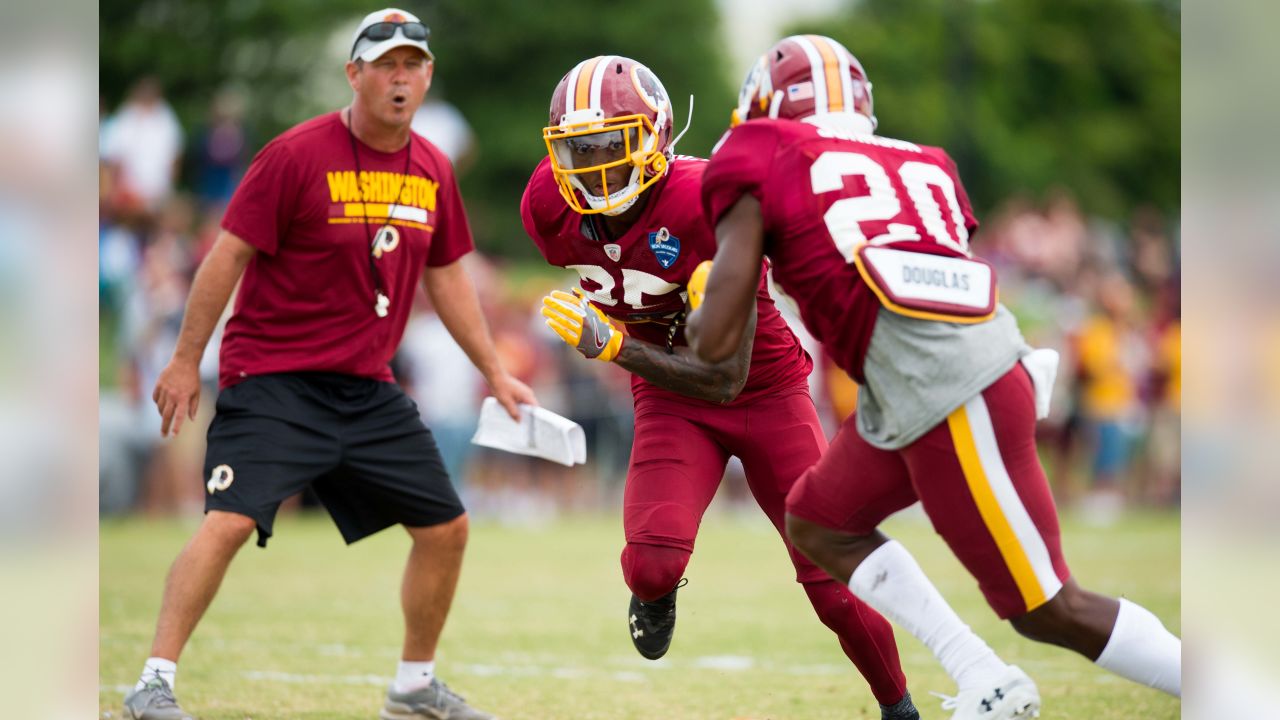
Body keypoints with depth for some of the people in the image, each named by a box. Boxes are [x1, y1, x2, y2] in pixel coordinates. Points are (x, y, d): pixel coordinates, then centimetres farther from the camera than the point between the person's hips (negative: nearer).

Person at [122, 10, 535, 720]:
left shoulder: (432, 171, 8)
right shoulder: (298, 154, -12)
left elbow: (446, 278, 20)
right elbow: (229, 255, -10)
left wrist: (495, 373, 19)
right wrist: (186, 361, -10)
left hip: (367, 391, 7)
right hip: (272, 379, -7)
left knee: (446, 527, 8)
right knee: (231, 521, -21)